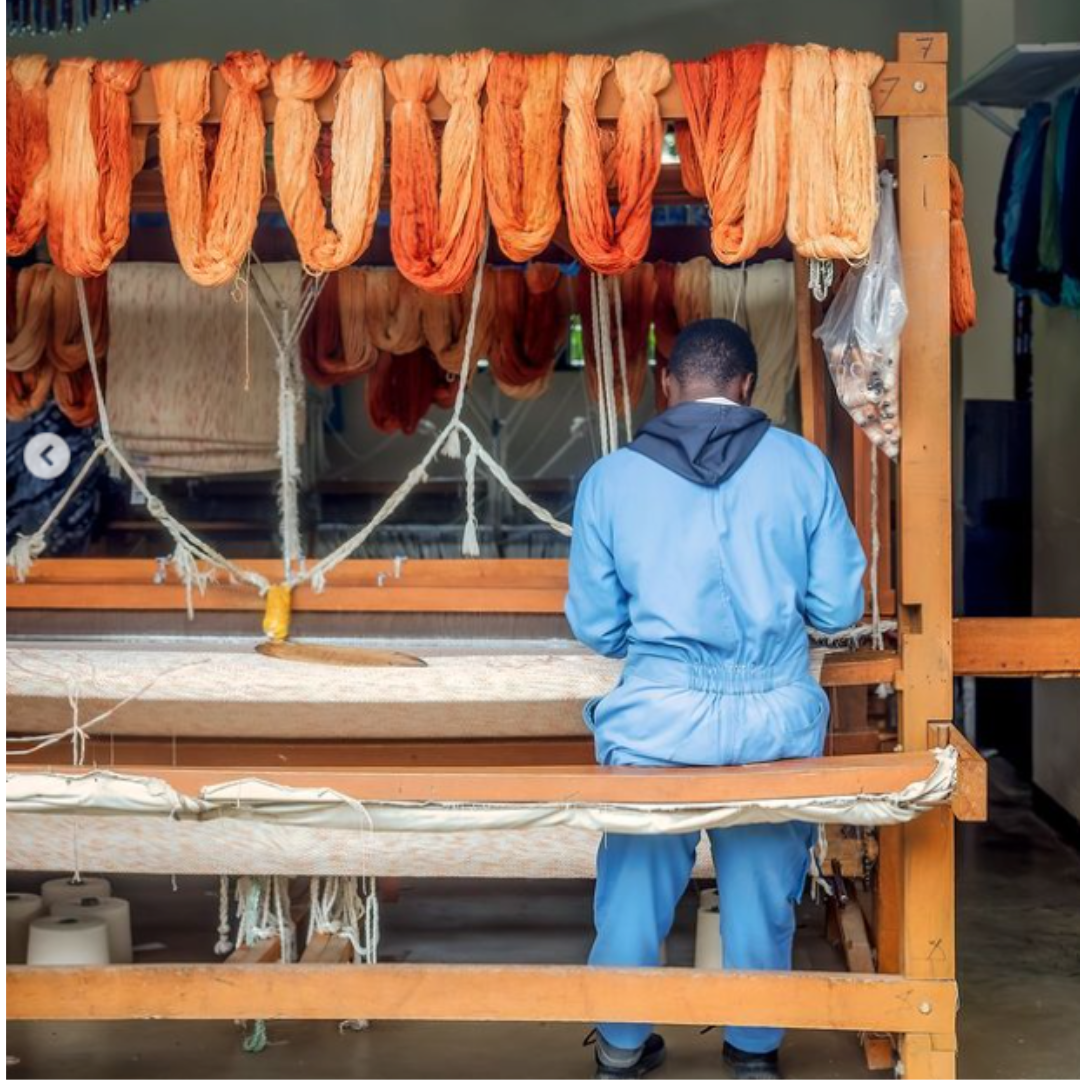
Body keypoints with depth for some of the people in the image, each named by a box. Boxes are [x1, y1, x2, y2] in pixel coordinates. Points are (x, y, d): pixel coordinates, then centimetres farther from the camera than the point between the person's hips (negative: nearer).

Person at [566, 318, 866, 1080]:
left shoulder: (611, 478, -1)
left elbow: (595, 626, 3)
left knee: (637, 882, 16)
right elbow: (838, 607, 1)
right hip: (778, 713, 1)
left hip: (660, 714, 0)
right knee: (763, 889, 16)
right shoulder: (803, 464, -1)